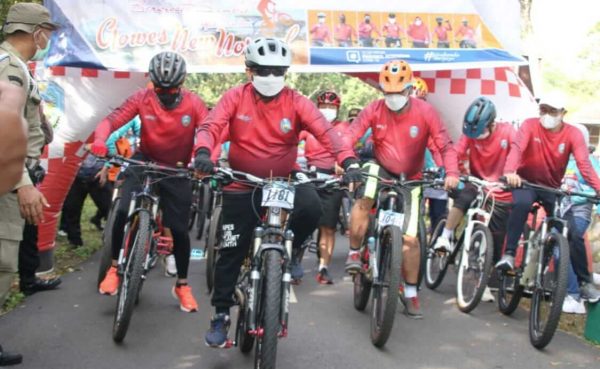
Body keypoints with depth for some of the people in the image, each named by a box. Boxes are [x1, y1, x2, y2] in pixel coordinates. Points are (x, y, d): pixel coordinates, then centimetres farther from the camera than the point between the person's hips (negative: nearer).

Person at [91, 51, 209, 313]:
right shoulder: (142, 98, -14)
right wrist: (100, 140, -43)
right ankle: (115, 267, 2)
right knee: (124, 212, -21)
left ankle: (182, 285, 21)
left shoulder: (193, 104, -15)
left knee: (179, 229, 0)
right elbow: (112, 119, -21)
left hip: (177, 170, 0)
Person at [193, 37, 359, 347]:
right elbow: (211, 126, -20)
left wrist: (349, 161, -36)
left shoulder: (295, 102, -7)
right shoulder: (235, 98, -6)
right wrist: (202, 153, -42)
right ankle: (221, 315, 18)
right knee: (232, 252, 2)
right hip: (242, 186, 0)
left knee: (311, 208, -29)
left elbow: (325, 131, -19)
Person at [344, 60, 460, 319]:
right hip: (381, 169, 0)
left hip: (410, 178, 0)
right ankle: (354, 254, -13)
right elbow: (349, 136, -23)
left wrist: (452, 173, -34)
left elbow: (445, 145, -18)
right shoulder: (374, 110, -14)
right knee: (363, 200, -33)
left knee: (410, 238, -1)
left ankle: (411, 294, 15)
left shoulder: (425, 112, -16)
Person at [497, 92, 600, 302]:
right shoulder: (530, 125, -14)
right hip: (526, 182, -2)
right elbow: (517, 148, -31)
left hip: (553, 188, 2)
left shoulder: (573, 134, -11)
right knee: (521, 204, -36)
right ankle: (509, 255, -27)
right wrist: (510, 172, -51)